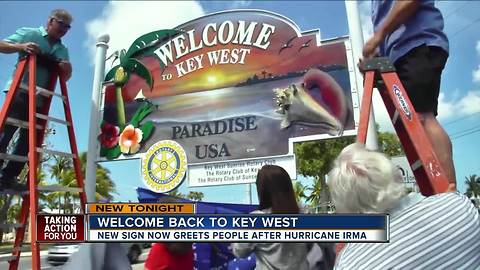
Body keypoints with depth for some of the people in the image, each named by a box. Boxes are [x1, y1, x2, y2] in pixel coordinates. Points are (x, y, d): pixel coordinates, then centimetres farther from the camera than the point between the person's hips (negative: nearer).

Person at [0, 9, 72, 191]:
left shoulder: (62, 50, 18)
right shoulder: (29, 33, 7)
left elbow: (65, 77, 15)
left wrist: (67, 70, -8)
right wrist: (21, 47, -15)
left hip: (40, 97, 5)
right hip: (20, 91, -5)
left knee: (29, 137, -1)